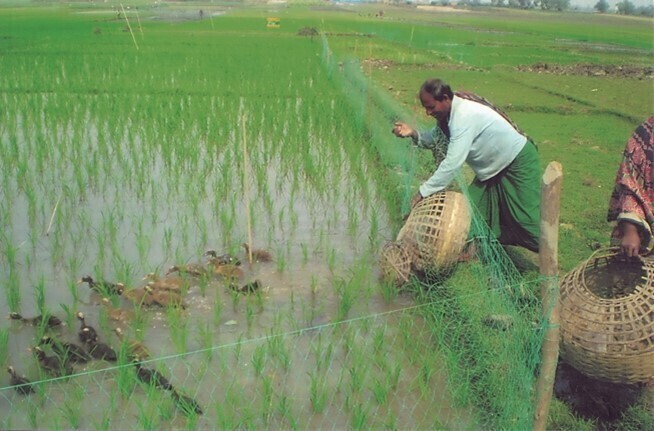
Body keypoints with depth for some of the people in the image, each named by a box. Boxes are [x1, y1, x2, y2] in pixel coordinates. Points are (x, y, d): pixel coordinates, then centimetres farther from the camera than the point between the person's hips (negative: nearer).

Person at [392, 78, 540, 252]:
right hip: (494, 167, 9)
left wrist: (423, 192, -32)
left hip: (519, 161, -9)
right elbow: (436, 139, 6)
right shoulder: (449, 112, -6)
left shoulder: (464, 115, -33)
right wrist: (414, 134, -14)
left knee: (528, 221, -10)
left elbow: (452, 163, -37)